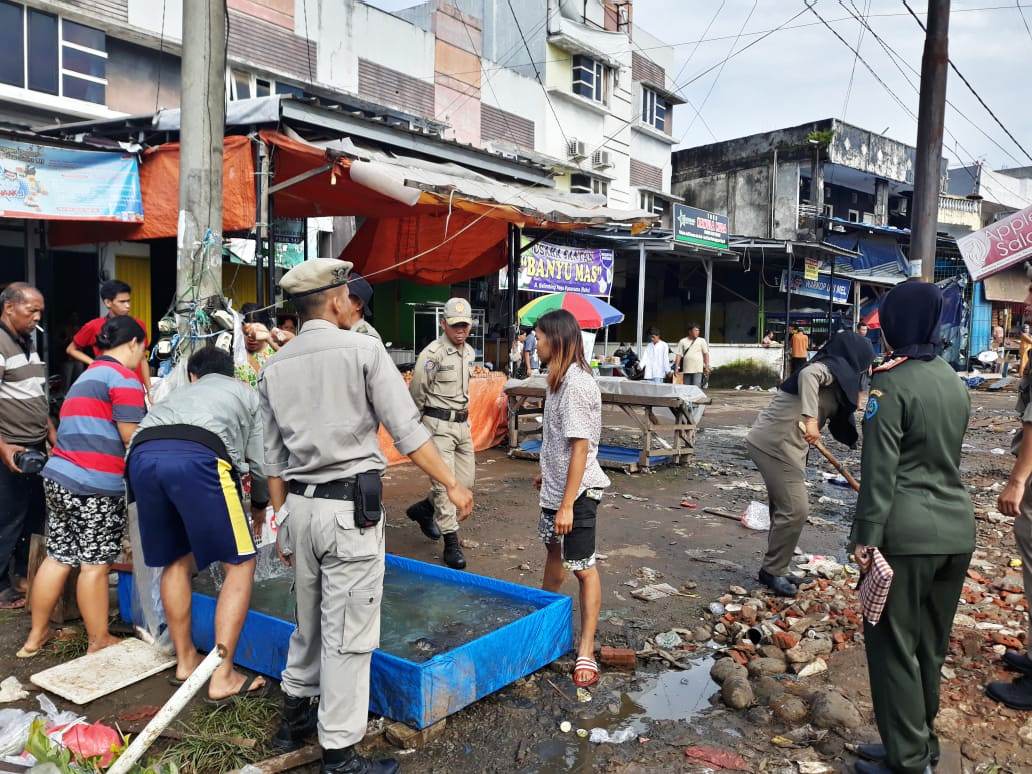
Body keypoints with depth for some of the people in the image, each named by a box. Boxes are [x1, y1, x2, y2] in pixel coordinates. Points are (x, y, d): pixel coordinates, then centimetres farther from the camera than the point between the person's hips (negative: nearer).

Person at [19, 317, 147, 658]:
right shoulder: (124, 378, -9)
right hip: (94, 486, -9)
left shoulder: (89, 374, 20)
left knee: (57, 557, 16)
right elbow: (134, 439, -13)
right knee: (95, 564, 1)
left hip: (59, 477, 9)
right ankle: (99, 641, 12)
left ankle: (36, 636, 25)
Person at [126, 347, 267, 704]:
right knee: (240, 565, 7)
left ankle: (185, 659, 34)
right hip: (198, 456, -5)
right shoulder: (246, 393, 32)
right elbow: (265, 464, 27)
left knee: (176, 560, 23)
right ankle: (222, 677, 4)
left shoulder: (179, 393, 42)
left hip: (142, 454, 5)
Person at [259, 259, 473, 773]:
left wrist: (282, 523, 18)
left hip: (299, 505, 6)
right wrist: (452, 484, -3)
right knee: (348, 632, 3)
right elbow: (408, 432, -11)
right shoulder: (363, 351, -9)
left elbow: (274, 458, 11)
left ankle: (295, 717, 40)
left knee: (310, 620, 24)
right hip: (350, 507, -6)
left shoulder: (274, 368, 8)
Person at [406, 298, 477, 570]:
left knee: (466, 480, 12)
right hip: (439, 424, -8)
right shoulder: (432, 354, -15)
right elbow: (416, 394, -8)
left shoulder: (469, 353, 9)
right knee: (445, 483, -5)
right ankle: (451, 543, 3)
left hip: (462, 423, 8)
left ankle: (424, 509, 33)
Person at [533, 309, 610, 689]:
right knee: (554, 548, 26)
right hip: (557, 485, 10)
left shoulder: (575, 384, -23)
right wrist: (547, 473, 25)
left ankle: (586, 650, 11)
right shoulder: (561, 379, 6)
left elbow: (580, 447, -25)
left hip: (576, 491, -10)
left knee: (582, 568, 0)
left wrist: (567, 503, -24)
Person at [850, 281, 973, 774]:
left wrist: (865, 535, -13)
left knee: (893, 645, 4)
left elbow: (880, 469, -16)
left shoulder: (892, 385, -14)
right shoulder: (954, 381, 10)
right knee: (930, 645, 18)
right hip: (956, 527, 8)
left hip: (907, 532, -8)